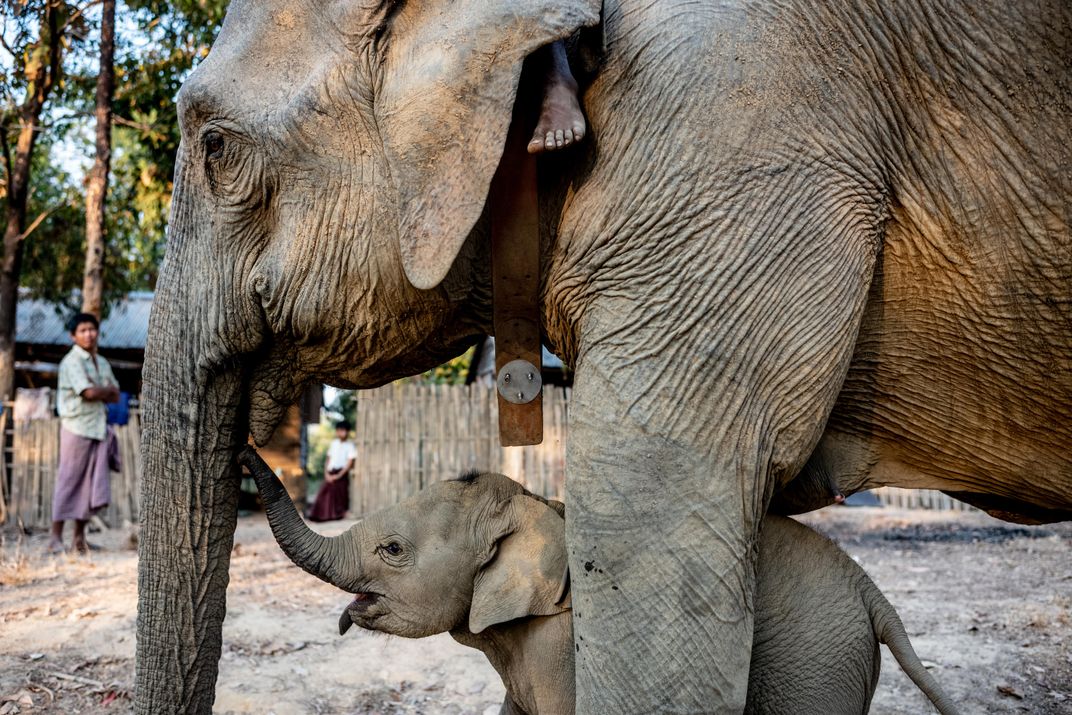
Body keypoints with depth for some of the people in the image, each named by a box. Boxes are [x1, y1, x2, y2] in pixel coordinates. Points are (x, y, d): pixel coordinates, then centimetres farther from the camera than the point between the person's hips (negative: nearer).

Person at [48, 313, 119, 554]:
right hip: (76, 427, -7)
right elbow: (89, 392, -18)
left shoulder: (102, 363, 16)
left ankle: (79, 537, 12)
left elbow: (115, 396, 11)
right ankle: (56, 538, 0)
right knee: (68, 482, -4)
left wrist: (100, 392, -8)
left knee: (92, 484, 5)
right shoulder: (72, 361, -7)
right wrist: (108, 390, 1)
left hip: (99, 428, 7)